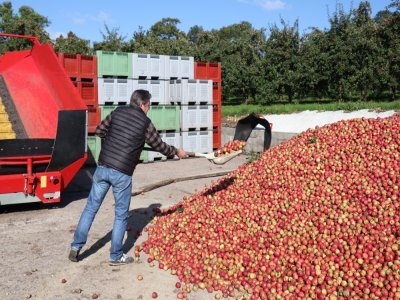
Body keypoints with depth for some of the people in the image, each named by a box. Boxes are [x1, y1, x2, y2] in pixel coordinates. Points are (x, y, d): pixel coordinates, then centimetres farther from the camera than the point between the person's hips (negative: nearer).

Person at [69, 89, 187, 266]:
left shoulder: (118, 112, 8)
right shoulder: (145, 123, -2)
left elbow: (99, 131, 16)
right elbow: (159, 146, 7)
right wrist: (176, 152, 24)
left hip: (102, 168, 4)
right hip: (122, 174, -4)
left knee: (91, 207, 15)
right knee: (121, 215, 9)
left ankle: (76, 247, 18)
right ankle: (116, 256, 18)